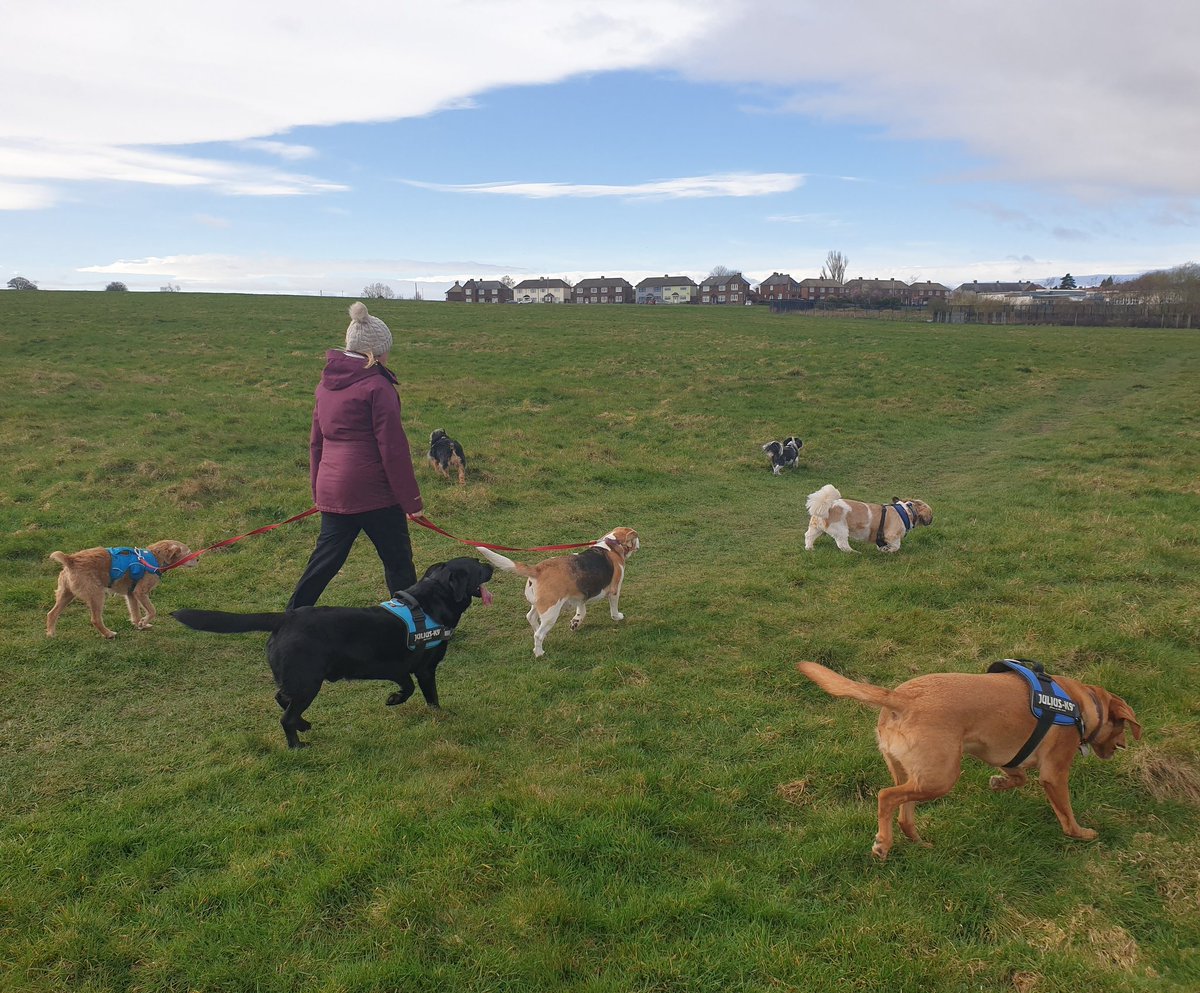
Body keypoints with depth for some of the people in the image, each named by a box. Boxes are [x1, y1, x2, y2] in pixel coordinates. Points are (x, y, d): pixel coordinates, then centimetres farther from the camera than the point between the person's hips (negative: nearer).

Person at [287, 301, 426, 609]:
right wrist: (411, 501, -9)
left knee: (326, 558, 17)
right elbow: (393, 449, -14)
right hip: (373, 492, -7)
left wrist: (318, 490, 26)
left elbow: (316, 442, 18)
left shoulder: (327, 382, 11)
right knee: (397, 560, 7)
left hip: (331, 490, 7)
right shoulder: (376, 386, -12)